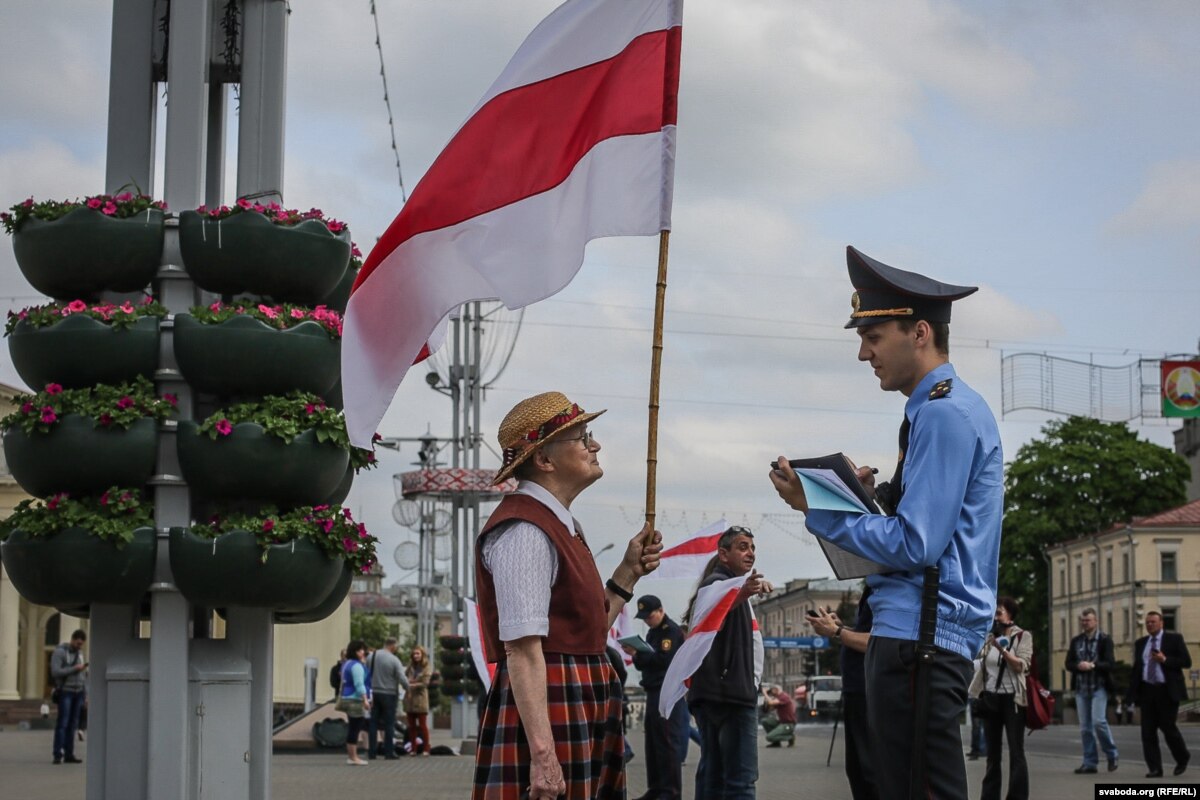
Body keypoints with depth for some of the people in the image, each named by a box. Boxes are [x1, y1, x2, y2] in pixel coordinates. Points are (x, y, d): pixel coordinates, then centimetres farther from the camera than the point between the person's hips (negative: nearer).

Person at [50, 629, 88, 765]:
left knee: (72, 724, 3)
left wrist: (86, 692, 12)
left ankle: (69, 754, 4)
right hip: (65, 692, -6)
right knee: (62, 723, -9)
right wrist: (75, 669, -17)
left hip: (78, 692, 6)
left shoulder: (80, 653, 15)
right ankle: (58, 755, -9)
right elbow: (55, 672, -16)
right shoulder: (59, 652, -6)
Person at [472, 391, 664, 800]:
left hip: (581, 711, 10)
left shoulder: (560, 525, 17)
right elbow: (523, 650, -22)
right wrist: (542, 754, -28)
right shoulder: (524, 531, -14)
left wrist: (629, 571, 14)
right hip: (549, 710, -10)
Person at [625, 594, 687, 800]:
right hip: (653, 692, 9)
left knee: (667, 742, -10)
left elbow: (664, 659, -20)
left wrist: (637, 654, -19)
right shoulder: (652, 632, 19)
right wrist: (636, 655, -1)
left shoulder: (671, 631, -9)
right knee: (652, 742, 9)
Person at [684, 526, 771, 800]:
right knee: (741, 778, -18)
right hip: (729, 693, -11)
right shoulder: (719, 582, -9)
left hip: (712, 693, 11)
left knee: (713, 773, 9)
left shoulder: (730, 585, 24)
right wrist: (742, 593, -55)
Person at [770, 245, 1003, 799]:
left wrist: (816, 508, -10)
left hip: (918, 639, -11)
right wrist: (875, 496, 9)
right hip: (916, 633, 11)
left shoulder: (944, 413, -13)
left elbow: (914, 546, -18)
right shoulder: (949, 406, 19)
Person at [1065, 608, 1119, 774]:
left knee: (1098, 721, -16)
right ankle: (1090, 763, 10)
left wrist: (1092, 665, -23)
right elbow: (1069, 664, 8)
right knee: (1085, 727, 4)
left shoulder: (1105, 639, -2)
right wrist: (1079, 666, -13)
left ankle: (1112, 755, 4)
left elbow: (1109, 663, -9)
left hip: (1099, 687, -5)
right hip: (1081, 687, 5)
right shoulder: (1076, 641, 12)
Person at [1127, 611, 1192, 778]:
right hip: (1147, 690, 4)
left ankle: (1182, 758, 21)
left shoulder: (1174, 639, 1)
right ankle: (1155, 768, 1)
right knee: (1148, 731, -2)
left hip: (1167, 691, -4)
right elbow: (1136, 669, 14)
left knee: (1168, 727, -5)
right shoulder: (1140, 643, 13)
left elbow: (1187, 662, -4)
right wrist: (1131, 694, 8)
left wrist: (1165, 660, -17)